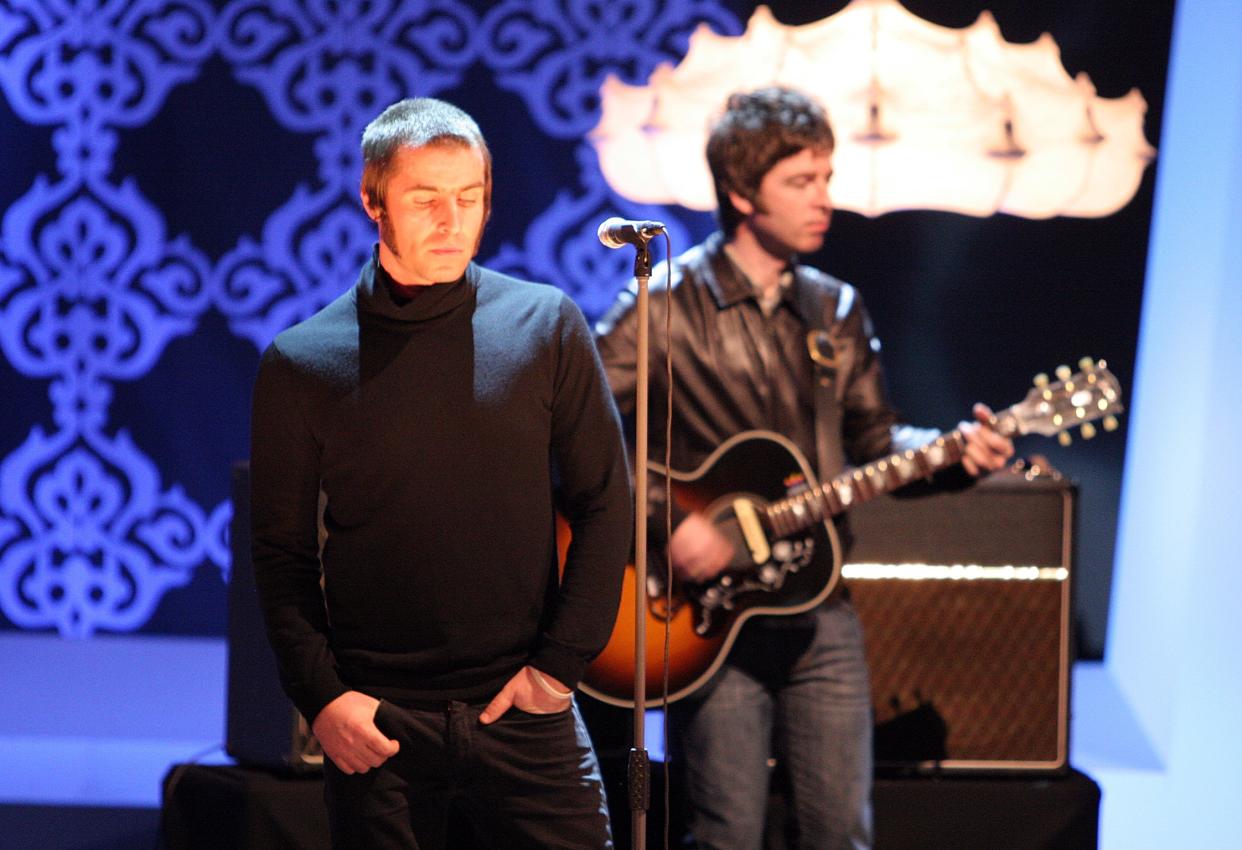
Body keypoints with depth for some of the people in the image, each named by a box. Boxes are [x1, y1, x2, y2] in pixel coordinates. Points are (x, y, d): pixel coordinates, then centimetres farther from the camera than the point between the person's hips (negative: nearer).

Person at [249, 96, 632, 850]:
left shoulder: (546, 326, 2)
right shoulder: (303, 362, 0)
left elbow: (606, 503, 4)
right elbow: (283, 555, 3)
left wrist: (561, 663, -2)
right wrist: (321, 695, -7)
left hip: (524, 708, 0)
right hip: (378, 722, 0)